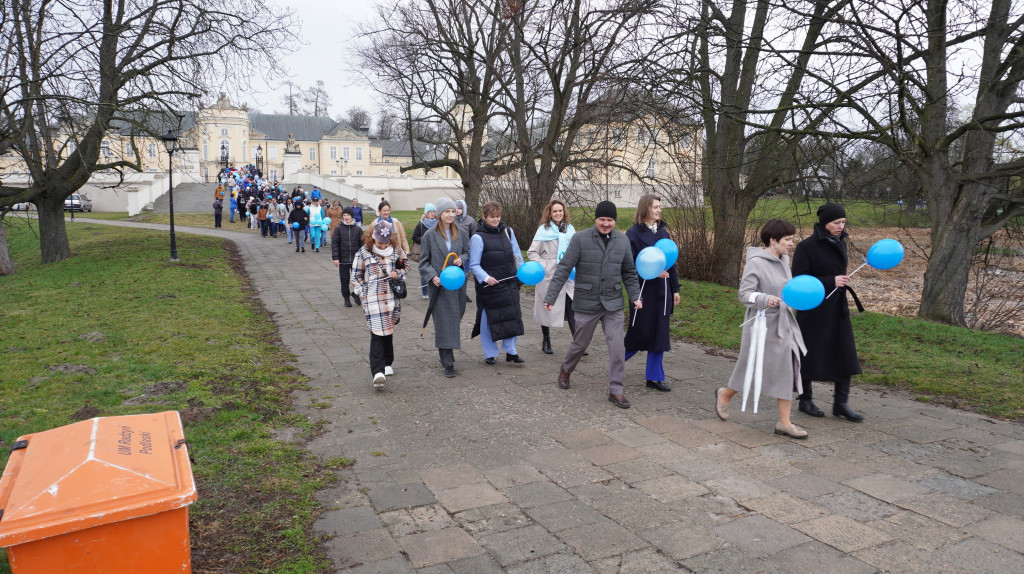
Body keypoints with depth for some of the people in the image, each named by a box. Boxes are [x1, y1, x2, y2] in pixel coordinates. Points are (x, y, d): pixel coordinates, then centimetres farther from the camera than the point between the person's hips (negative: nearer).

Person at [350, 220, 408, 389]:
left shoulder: (396, 250, 4)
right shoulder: (363, 252, -3)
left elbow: (405, 266, 18)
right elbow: (356, 275, 5)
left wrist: (398, 273, -3)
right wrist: (363, 293, -2)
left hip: (392, 297, 4)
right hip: (373, 299, -3)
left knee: (389, 331, 14)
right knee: (377, 333, -11)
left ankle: (387, 364, 31)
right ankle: (378, 372, -14)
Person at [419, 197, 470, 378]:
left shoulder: (460, 233, 8)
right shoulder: (430, 235, -2)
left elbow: (467, 252, 18)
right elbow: (424, 261, 0)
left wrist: (462, 259, -5)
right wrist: (432, 276, -15)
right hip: (439, 284, -4)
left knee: (457, 317, 11)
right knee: (444, 322, -5)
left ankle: (447, 347, 38)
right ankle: (448, 364, -2)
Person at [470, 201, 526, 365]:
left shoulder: (508, 232, 8)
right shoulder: (478, 238, -9)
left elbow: (517, 255, 18)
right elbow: (474, 265, -10)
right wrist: (486, 278, -23)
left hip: (509, 282, 4)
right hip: (489, 284, -4)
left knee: (513, 315, 1)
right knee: (488, 318, 5)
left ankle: (510, 351, 14)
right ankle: (489, 354, 20)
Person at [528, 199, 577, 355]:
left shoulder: (570, 229, 9)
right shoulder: (543, 230, -2)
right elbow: (531, 252, -1)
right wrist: (544, 266, -14)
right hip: (549, 276, -2)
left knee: (571, 309, -7)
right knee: (547, 308, 9)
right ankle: (546, 341, 26)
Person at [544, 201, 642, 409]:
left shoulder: (623, 241, 3)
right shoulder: (580, 239, -10)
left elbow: (629, 272, 11)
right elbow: (564, 268, -10)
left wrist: (635, 296, -1)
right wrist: (551, 296, -14)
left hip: (613, 304, 3)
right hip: (586, 303, -2)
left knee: (617, 347, -3)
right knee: (580, 343, 13)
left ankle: (615, 390, 9)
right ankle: (566, 370, 43)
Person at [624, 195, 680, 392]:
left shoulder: (663, 232, 12)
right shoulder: (634, 233, -7)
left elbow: (671, 262, 15)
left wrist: (675, 289, 13)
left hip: (662, 292, 6)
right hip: (643, 291, -6)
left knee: (660, 335, 7)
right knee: (639, 332, 1)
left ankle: (654, 378, 16)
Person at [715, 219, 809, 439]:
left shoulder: (783, 260, 8)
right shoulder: (756, 262, -16)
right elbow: (744, 294, -19)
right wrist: (765, 300, -33)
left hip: (784, 323, 8)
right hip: (763, 324, -8)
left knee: (788, 369, 3)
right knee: (755, 370, 4)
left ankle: (784, 422, 11)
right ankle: (725, 394, 32)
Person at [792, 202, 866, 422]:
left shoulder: (840, 243, 7)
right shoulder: (807, 247, -15)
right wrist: (830, 282, -22)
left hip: (837, 309, 7)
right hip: (813, 310, -6)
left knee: (845, 353, 3)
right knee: (810, 353, 5)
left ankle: (841, 402, 12)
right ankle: (805, 400, 21)